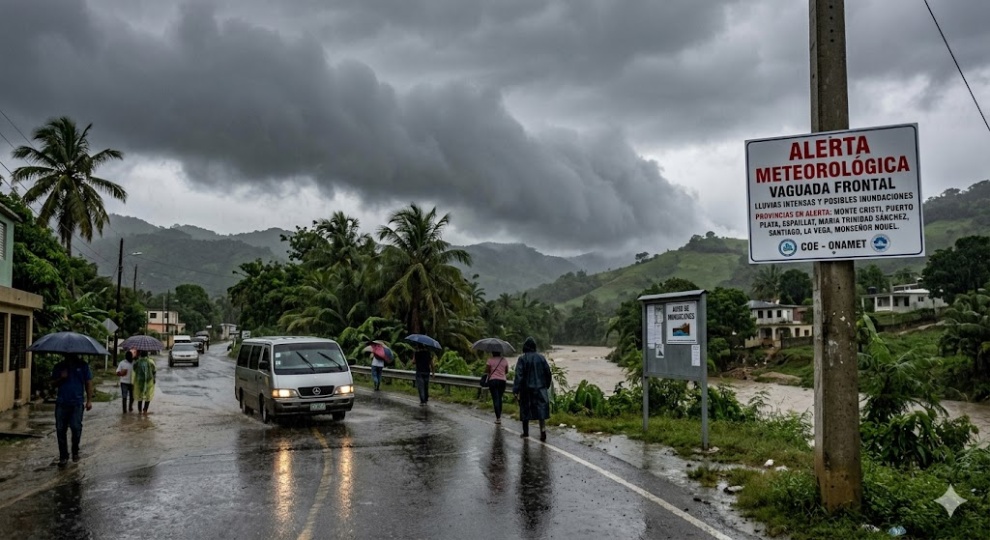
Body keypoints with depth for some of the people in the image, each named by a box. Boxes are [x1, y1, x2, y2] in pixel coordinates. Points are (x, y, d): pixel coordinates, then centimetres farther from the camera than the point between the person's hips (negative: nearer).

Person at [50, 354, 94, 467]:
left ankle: (75, 451, 18)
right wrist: (61, 378, -9)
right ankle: (63, 456, 13)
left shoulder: (83, 366, 5)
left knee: (76, 428, -6)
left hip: (77, 403, -2)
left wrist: (89, 400, -2)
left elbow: (88, 383, 5)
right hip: (61, 403, 2)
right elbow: (53, 383, 13)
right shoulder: (59, 366, 10)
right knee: (60, 430, 3)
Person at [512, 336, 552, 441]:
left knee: (525, 410, 12)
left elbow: (519, 375, -17)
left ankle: (525, 432, 21)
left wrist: (515, 390, -17)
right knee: (541, 409, 1)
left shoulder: (522, 359, -11)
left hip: (526, 390, -2)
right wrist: (547, 386, 20)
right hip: (540, 388, 2)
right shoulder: (541, 357, 0)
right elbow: (548, 372, 6)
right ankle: (543, 430, -16)